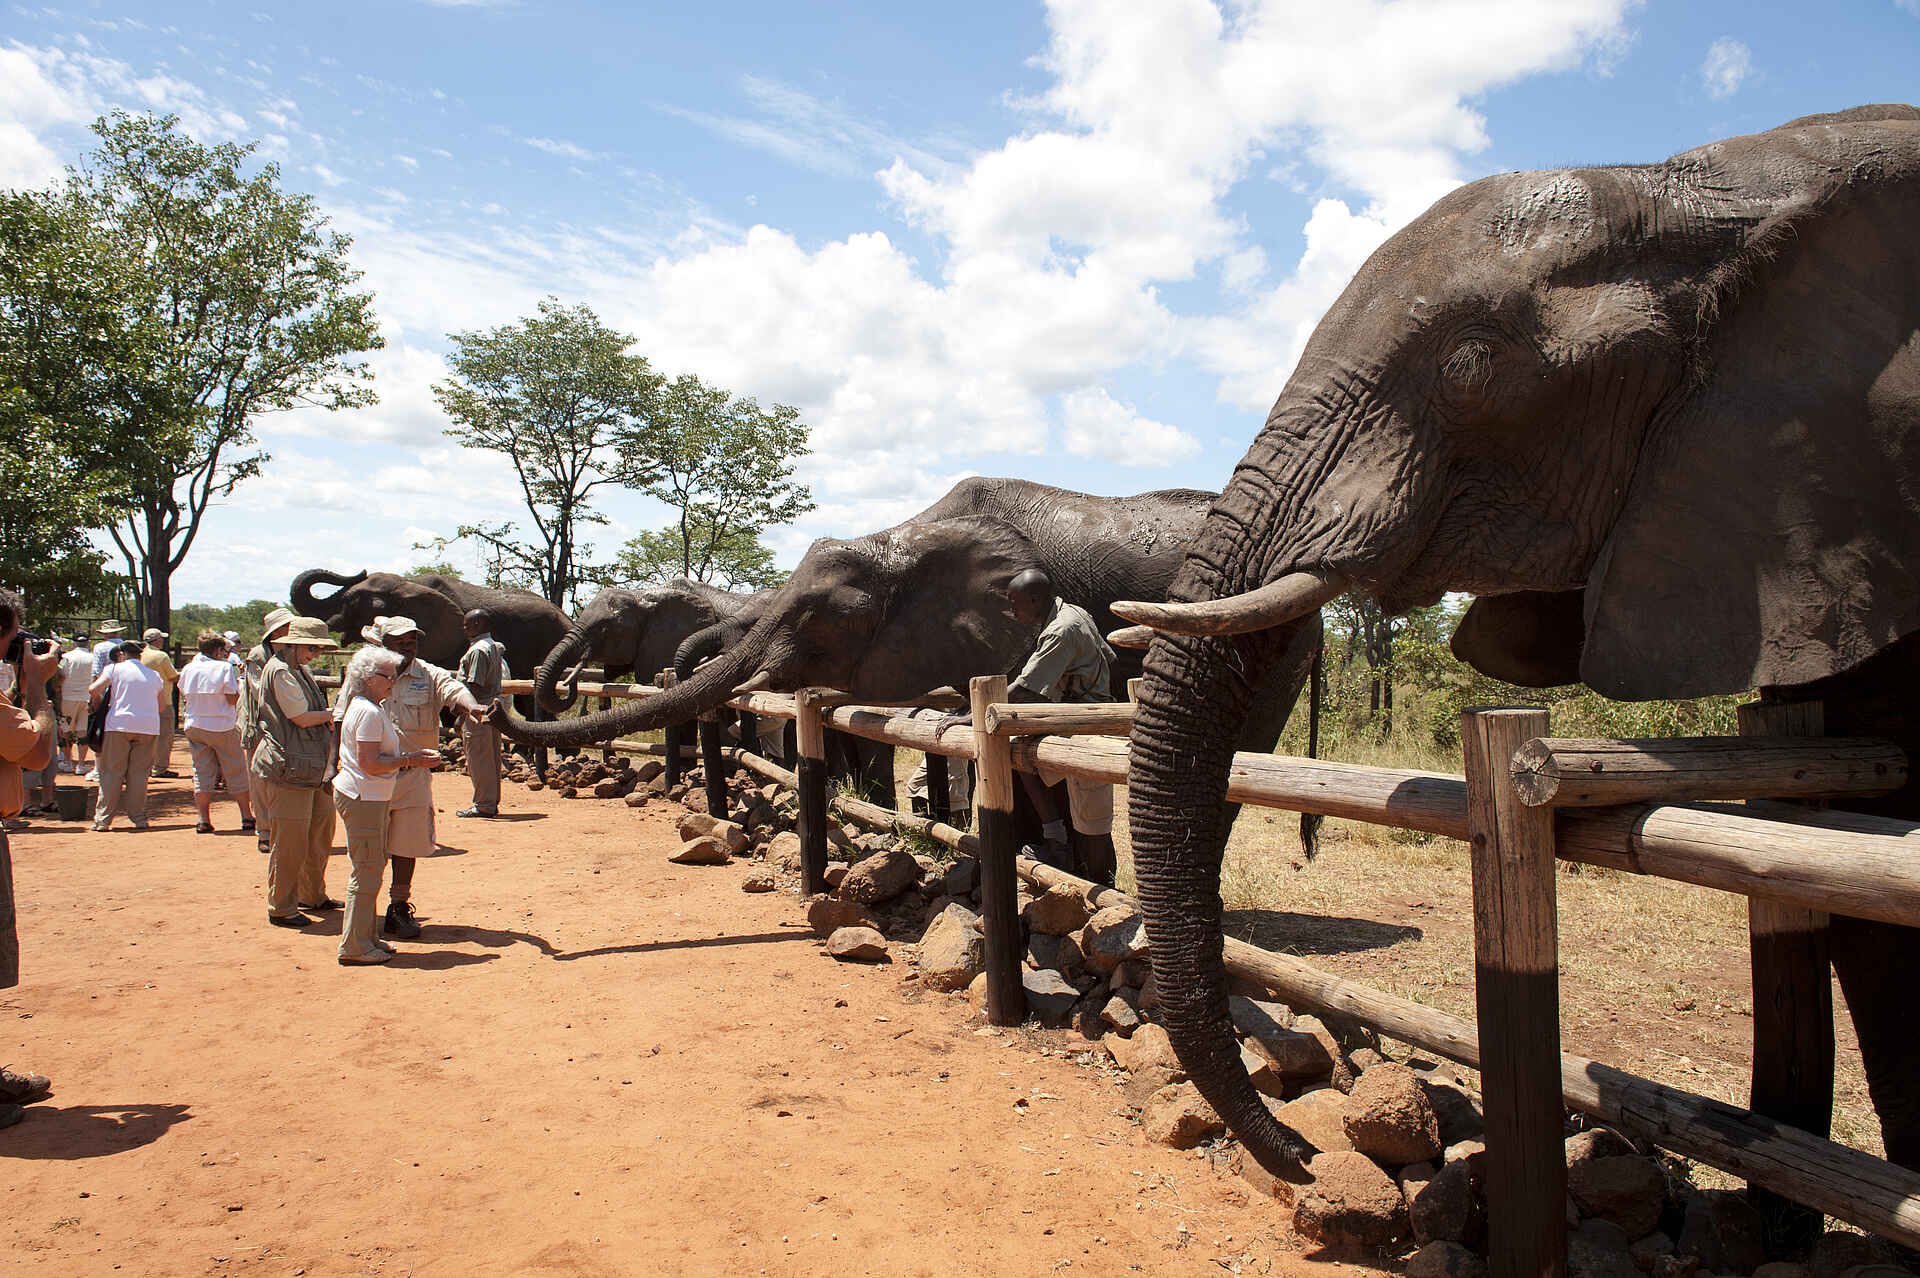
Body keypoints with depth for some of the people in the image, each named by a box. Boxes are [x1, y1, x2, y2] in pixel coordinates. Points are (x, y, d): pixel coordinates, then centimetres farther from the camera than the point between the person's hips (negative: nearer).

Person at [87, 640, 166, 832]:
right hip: (149, 726, 3)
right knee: (139, 774, 8)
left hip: (120, 723, -3)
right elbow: (160, 707, 19)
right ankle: (138, 818, 5)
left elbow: (94, 689, -6)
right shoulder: (154, 675, 17)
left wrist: (98, 703, 13)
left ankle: (103, 820, 2)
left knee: (111, 773, 2)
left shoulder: (115, 668, 6)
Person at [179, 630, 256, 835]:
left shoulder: (187, 669, 5)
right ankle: (247, 817, 10)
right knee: (236, 772, 6)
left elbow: (184, 699, 12)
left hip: (194, 727, 4)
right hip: (222, 726, -4)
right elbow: (233, 699, -11)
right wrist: (238, 685, 5)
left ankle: (204, 820, 4)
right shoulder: (224, 668, -10)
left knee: (202, 772, 8)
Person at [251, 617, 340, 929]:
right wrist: (333, 713, -2)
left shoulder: (299, 671, 18)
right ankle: (280, 908, 5)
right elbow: (301, 718, -17)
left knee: (321, 828, 17)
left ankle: (313, 895, 30)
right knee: (291, 839, -5)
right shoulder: (280, 671, -13)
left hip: (313, 768, 10)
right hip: (291, 766, -10)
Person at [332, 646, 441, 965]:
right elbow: (370, 763, -22)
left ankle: (364, 937, 26)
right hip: (362, 799, -11)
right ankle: (354, 947, 2)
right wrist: (409, 760, -15)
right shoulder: (368, 712, -17)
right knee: (366, 872, -5)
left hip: (374, 798, 11)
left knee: (373, 867, 17)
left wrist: (413, 756, 10)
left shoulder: (375, 708, 15)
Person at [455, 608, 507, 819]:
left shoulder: (478, 650, -15)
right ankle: (492, 803, 19)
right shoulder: (494, 647, 14)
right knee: (491, 760, 13)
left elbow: (474, 686, -19)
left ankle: (483, 805, 1)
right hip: (490, 711, 10)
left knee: (479, 760, -3)